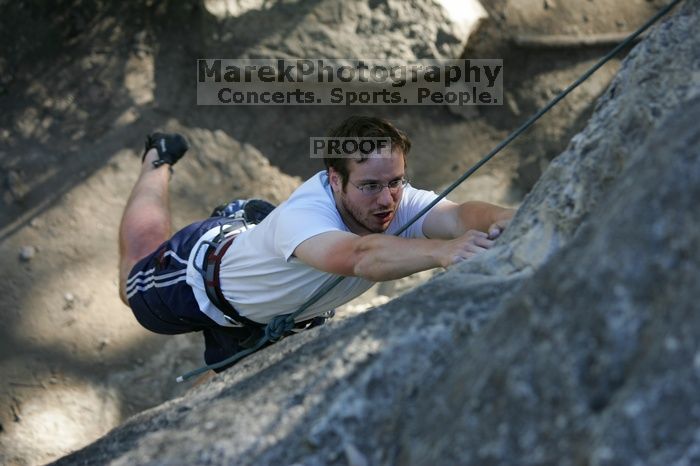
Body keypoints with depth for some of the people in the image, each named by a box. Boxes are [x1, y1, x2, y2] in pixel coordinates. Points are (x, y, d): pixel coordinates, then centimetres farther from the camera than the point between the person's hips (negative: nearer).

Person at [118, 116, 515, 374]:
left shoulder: (400, 203, -34)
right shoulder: (302, 216, -49)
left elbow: (458, 216, -55)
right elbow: (360, 256, -70)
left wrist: (503, 219, -77)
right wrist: (441, 251, -87)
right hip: (207, 271, -4)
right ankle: (158, 164, 51)